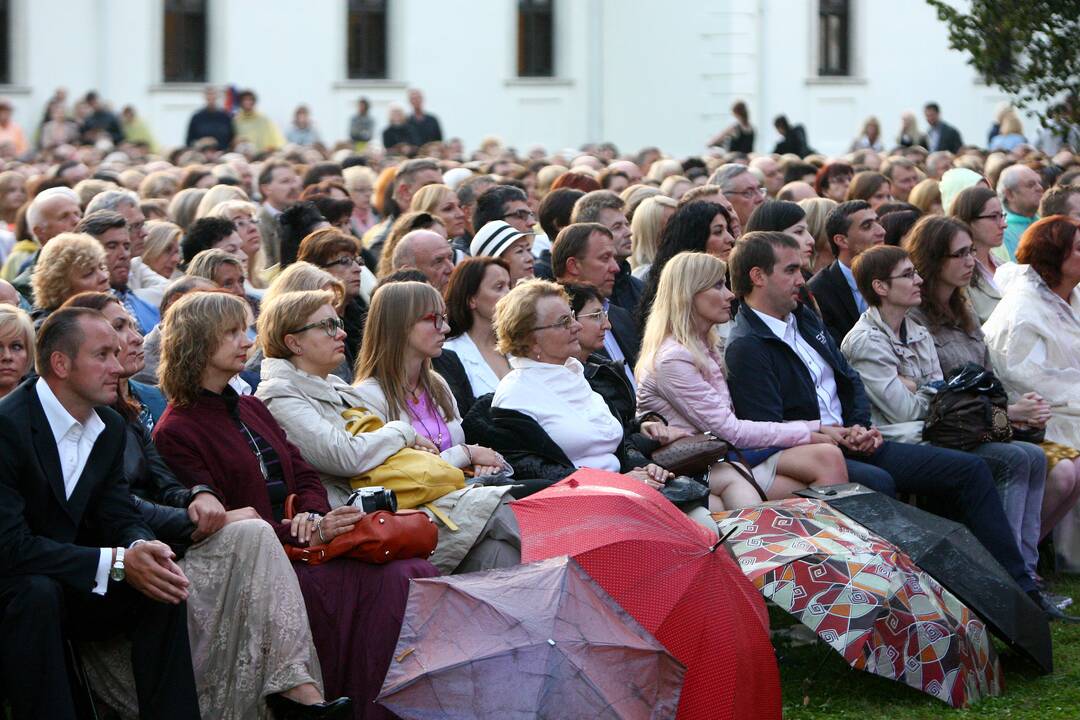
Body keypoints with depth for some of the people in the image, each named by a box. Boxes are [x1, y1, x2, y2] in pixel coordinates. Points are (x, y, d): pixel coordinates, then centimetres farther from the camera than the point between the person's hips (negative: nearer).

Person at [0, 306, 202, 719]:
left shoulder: (110, 427, 4)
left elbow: (119, 516, 6)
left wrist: (140, 547, -20)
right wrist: (116, 562, -28)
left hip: (68, 587, 7)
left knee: (162, 586, -14)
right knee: (38, 593, -37)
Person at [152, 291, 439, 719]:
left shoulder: (252, 409, 23)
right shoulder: (175, 434, -2)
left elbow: (305, 477, 18)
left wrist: (313, 517, -6)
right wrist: (307, 535, -18)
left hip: (303, 541, 7)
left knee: (416, 573, -20)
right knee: (383, 586, -29)